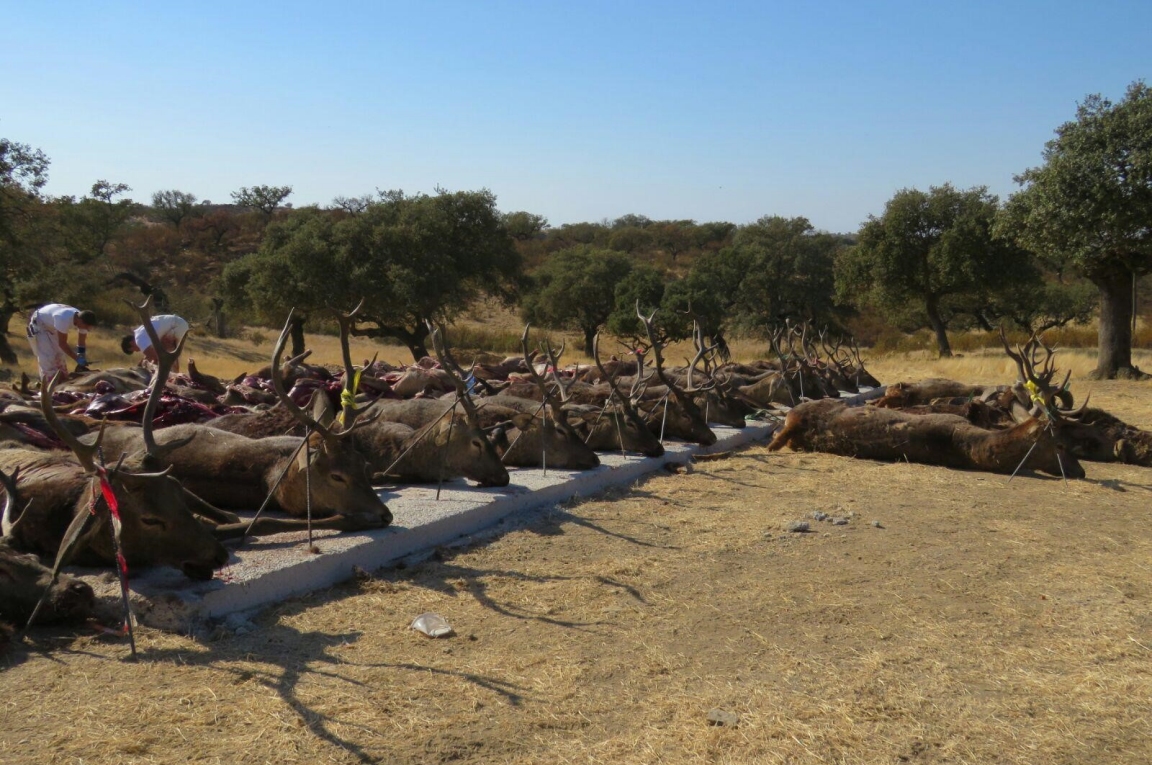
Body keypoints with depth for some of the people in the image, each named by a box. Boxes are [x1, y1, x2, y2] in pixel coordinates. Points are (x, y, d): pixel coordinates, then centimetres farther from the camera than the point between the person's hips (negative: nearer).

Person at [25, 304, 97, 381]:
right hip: (38, 325, -7)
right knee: (48, 358, -11)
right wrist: (77, 359, -30)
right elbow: (62, 344, -32)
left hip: (51, 327, 7)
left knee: (60, 355, 8)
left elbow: (81, 344, -7)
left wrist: (83, 360, -9)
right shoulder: (64, 319, -43)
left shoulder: (82, 320, -21)